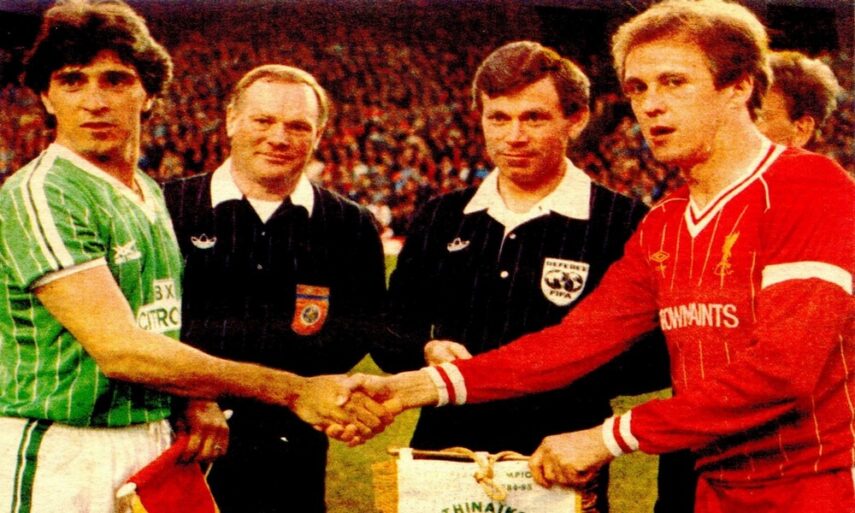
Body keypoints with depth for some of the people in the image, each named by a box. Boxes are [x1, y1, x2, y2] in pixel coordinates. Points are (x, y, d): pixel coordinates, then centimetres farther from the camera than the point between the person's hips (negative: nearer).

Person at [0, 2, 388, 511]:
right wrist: (291, 390, -22)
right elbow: (119, 348, -22)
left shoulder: (153, 196, 12)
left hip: (157, 448, 7)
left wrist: (199, 400, -3)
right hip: (61, 458, -7)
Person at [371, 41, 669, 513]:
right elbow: (390, 332, 14)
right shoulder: (442, 219, 9)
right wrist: (426, 352, -7)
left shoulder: (624, 224, -4)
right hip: (442, 465, 4)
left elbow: (658, 356, -8)